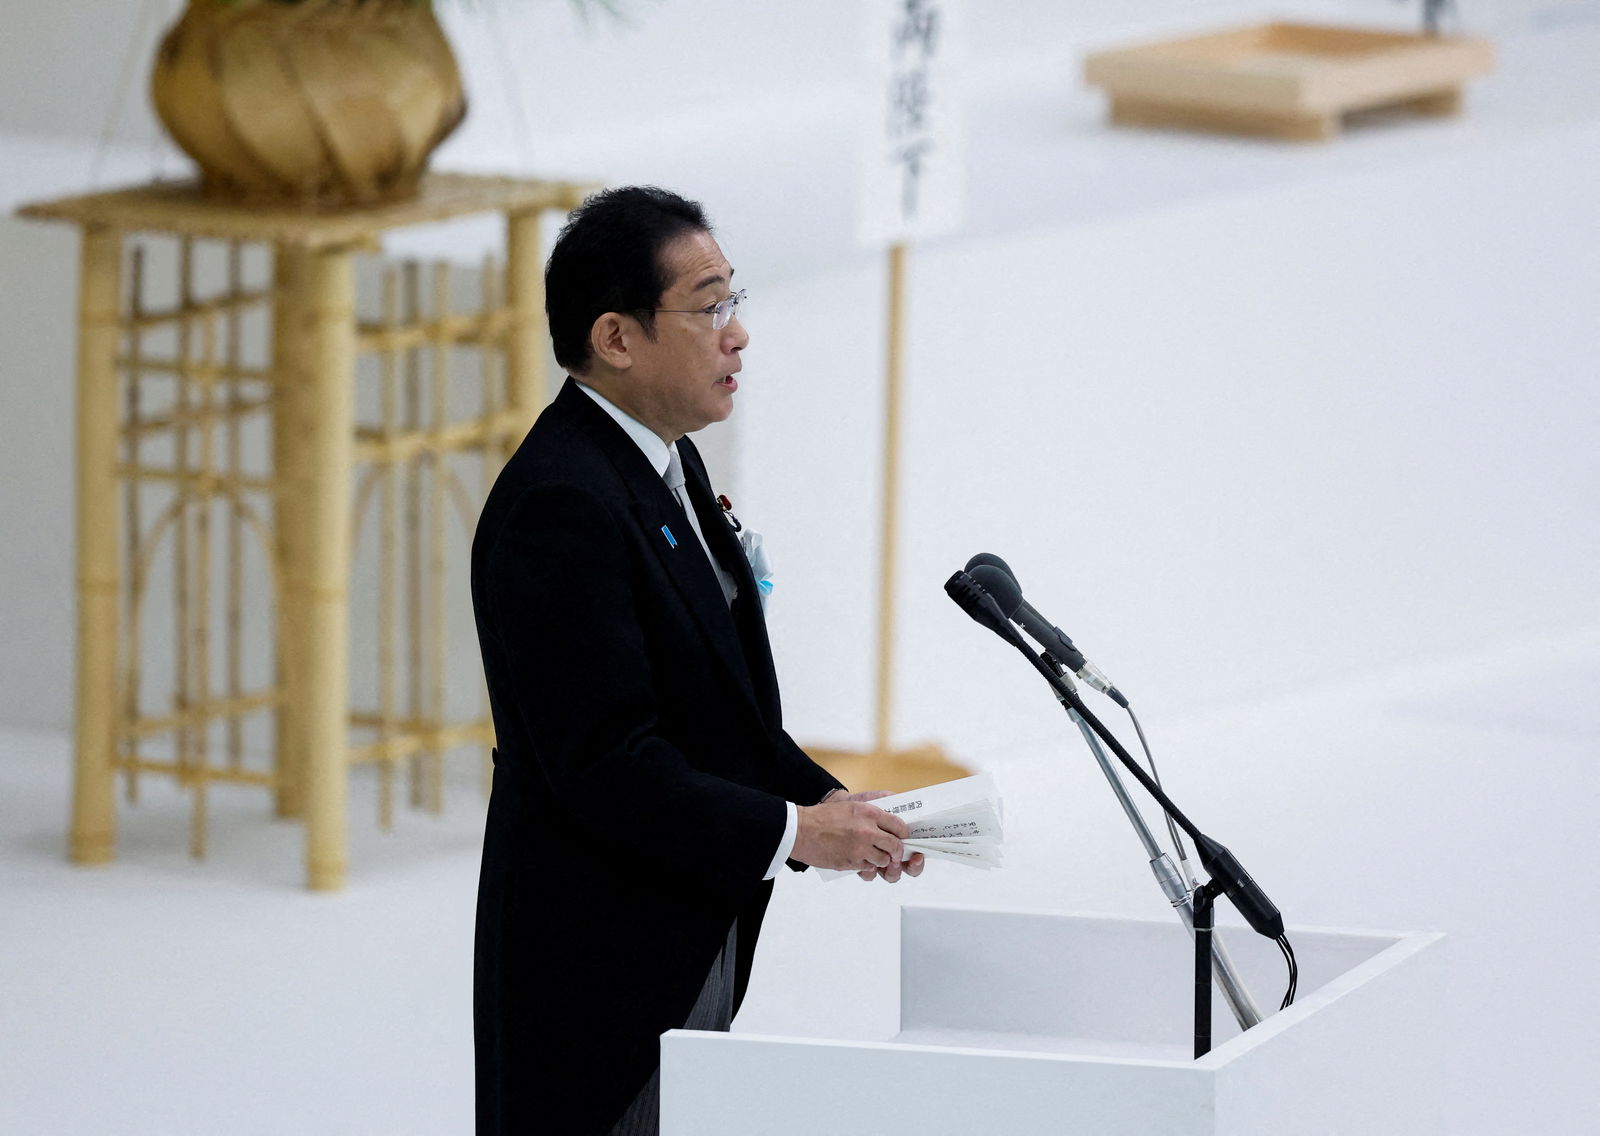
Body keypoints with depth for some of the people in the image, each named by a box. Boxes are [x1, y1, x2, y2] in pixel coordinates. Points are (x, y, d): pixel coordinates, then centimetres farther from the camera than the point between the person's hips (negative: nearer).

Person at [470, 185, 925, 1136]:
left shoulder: (668, 465, 12)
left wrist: (828, 799, 3)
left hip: (695, 944, 10)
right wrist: (792, 832, -19)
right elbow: (603, 763, -24)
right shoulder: (560, 504, -20)